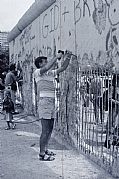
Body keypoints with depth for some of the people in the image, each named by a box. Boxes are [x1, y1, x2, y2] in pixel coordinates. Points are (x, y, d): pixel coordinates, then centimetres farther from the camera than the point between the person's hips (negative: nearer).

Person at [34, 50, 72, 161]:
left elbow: (63, 68, 21)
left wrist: (67, 58, 9)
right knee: (45, 130, -9)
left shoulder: (51, 73, 18)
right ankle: (42, 154, -4)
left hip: (52, 103, 9)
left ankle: (45, 150, 24)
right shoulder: (37, 72, -4)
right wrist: (57, 57, -16)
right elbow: (47, 67, -23)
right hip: (44, 101, -8)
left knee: (50, 129, 13)